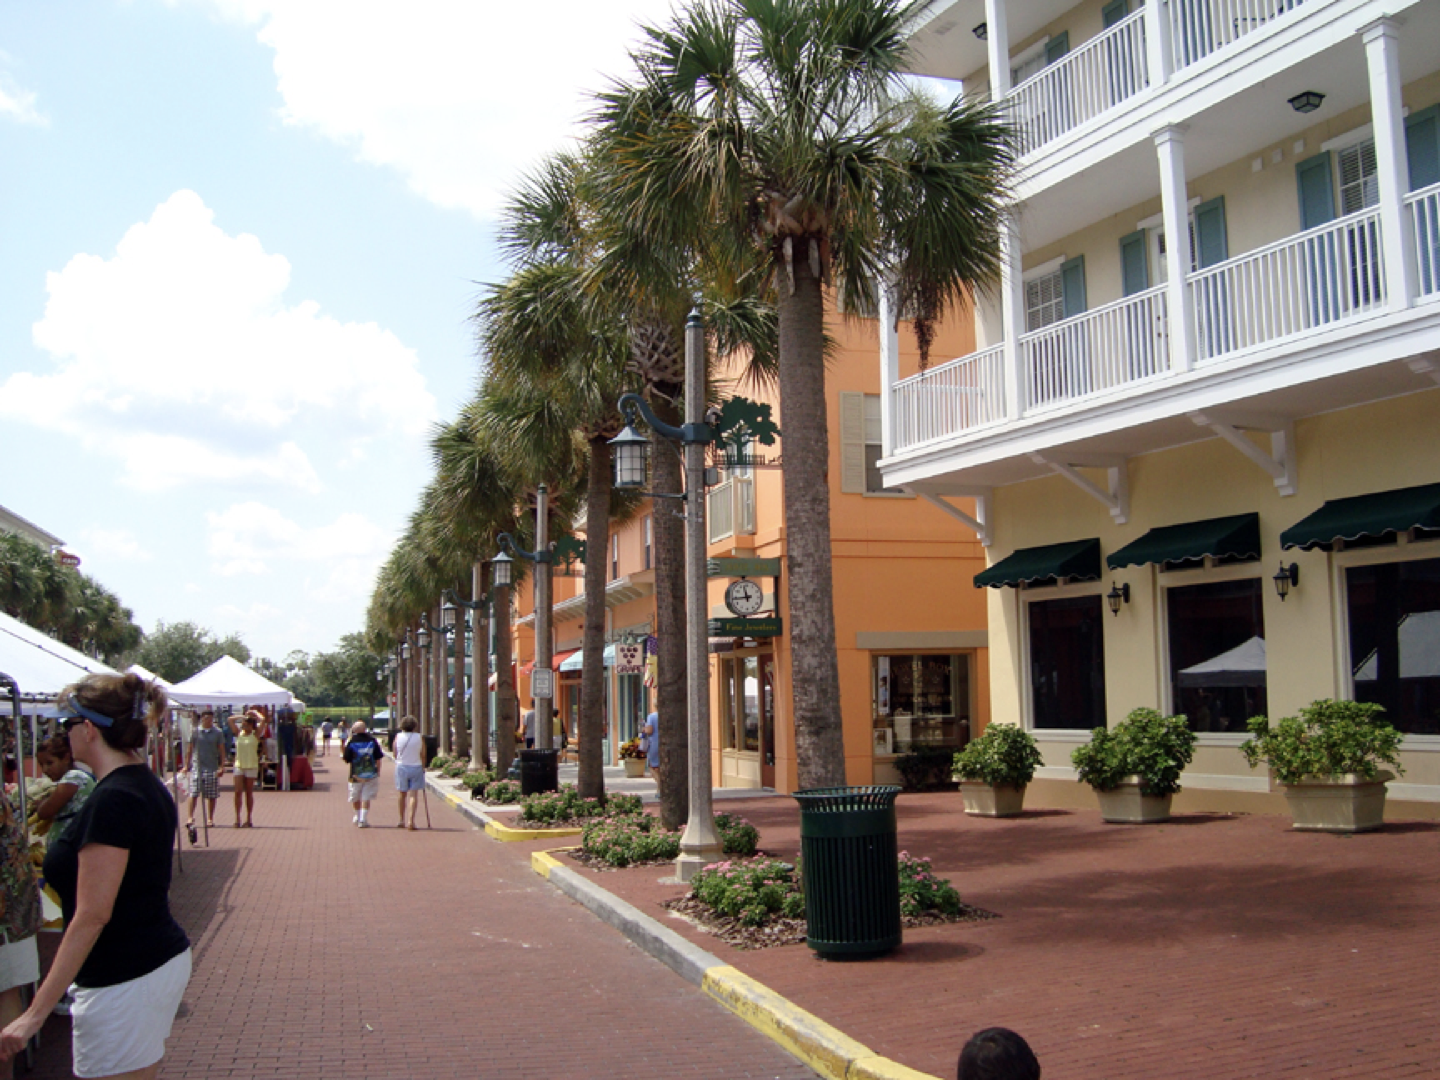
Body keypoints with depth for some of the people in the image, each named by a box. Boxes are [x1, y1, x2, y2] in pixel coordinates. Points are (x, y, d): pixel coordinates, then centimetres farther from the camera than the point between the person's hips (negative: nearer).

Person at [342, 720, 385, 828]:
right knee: (366, 797, 4)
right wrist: (378, 772, 10)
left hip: (356, 775, 0)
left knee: (355, 797, 20)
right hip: (371, 774, 0)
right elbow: (378, 758, -1)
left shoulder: (350, 741, -8)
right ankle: (363, 820, -2)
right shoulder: (372, 740, -4)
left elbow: (346, 760, -4)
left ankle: (358, 816, 33)